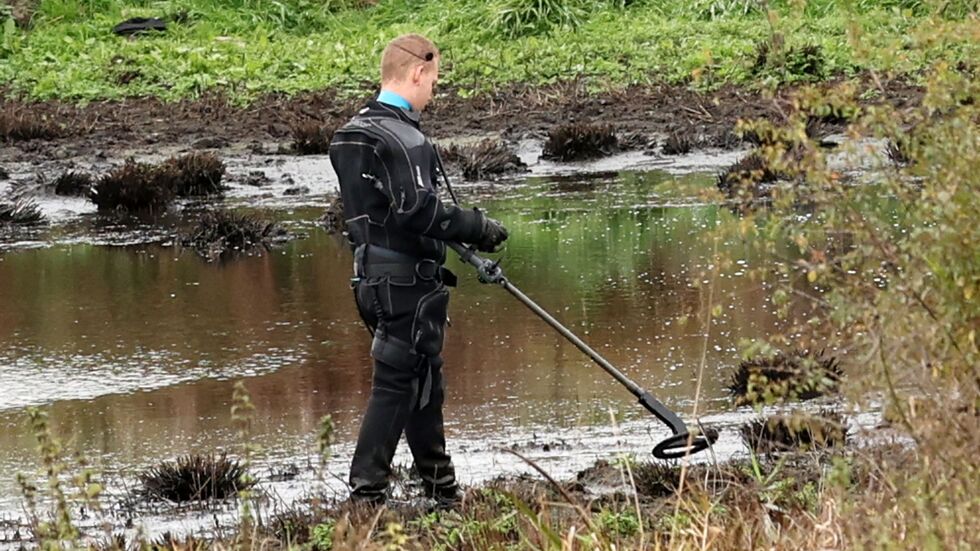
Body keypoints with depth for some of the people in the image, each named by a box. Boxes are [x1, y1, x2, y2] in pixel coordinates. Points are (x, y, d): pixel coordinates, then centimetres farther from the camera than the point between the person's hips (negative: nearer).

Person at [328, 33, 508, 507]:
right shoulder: (402, 139, -19)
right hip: (407, 279, -10)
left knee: (423, 381, 18)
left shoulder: (352, 133, 11)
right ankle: (365, 494, -5)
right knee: (398, 384, -4)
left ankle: (441, 488, 28)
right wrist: (478, 227, -13)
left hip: (374, 278, 10)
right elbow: (417, 211, -24)